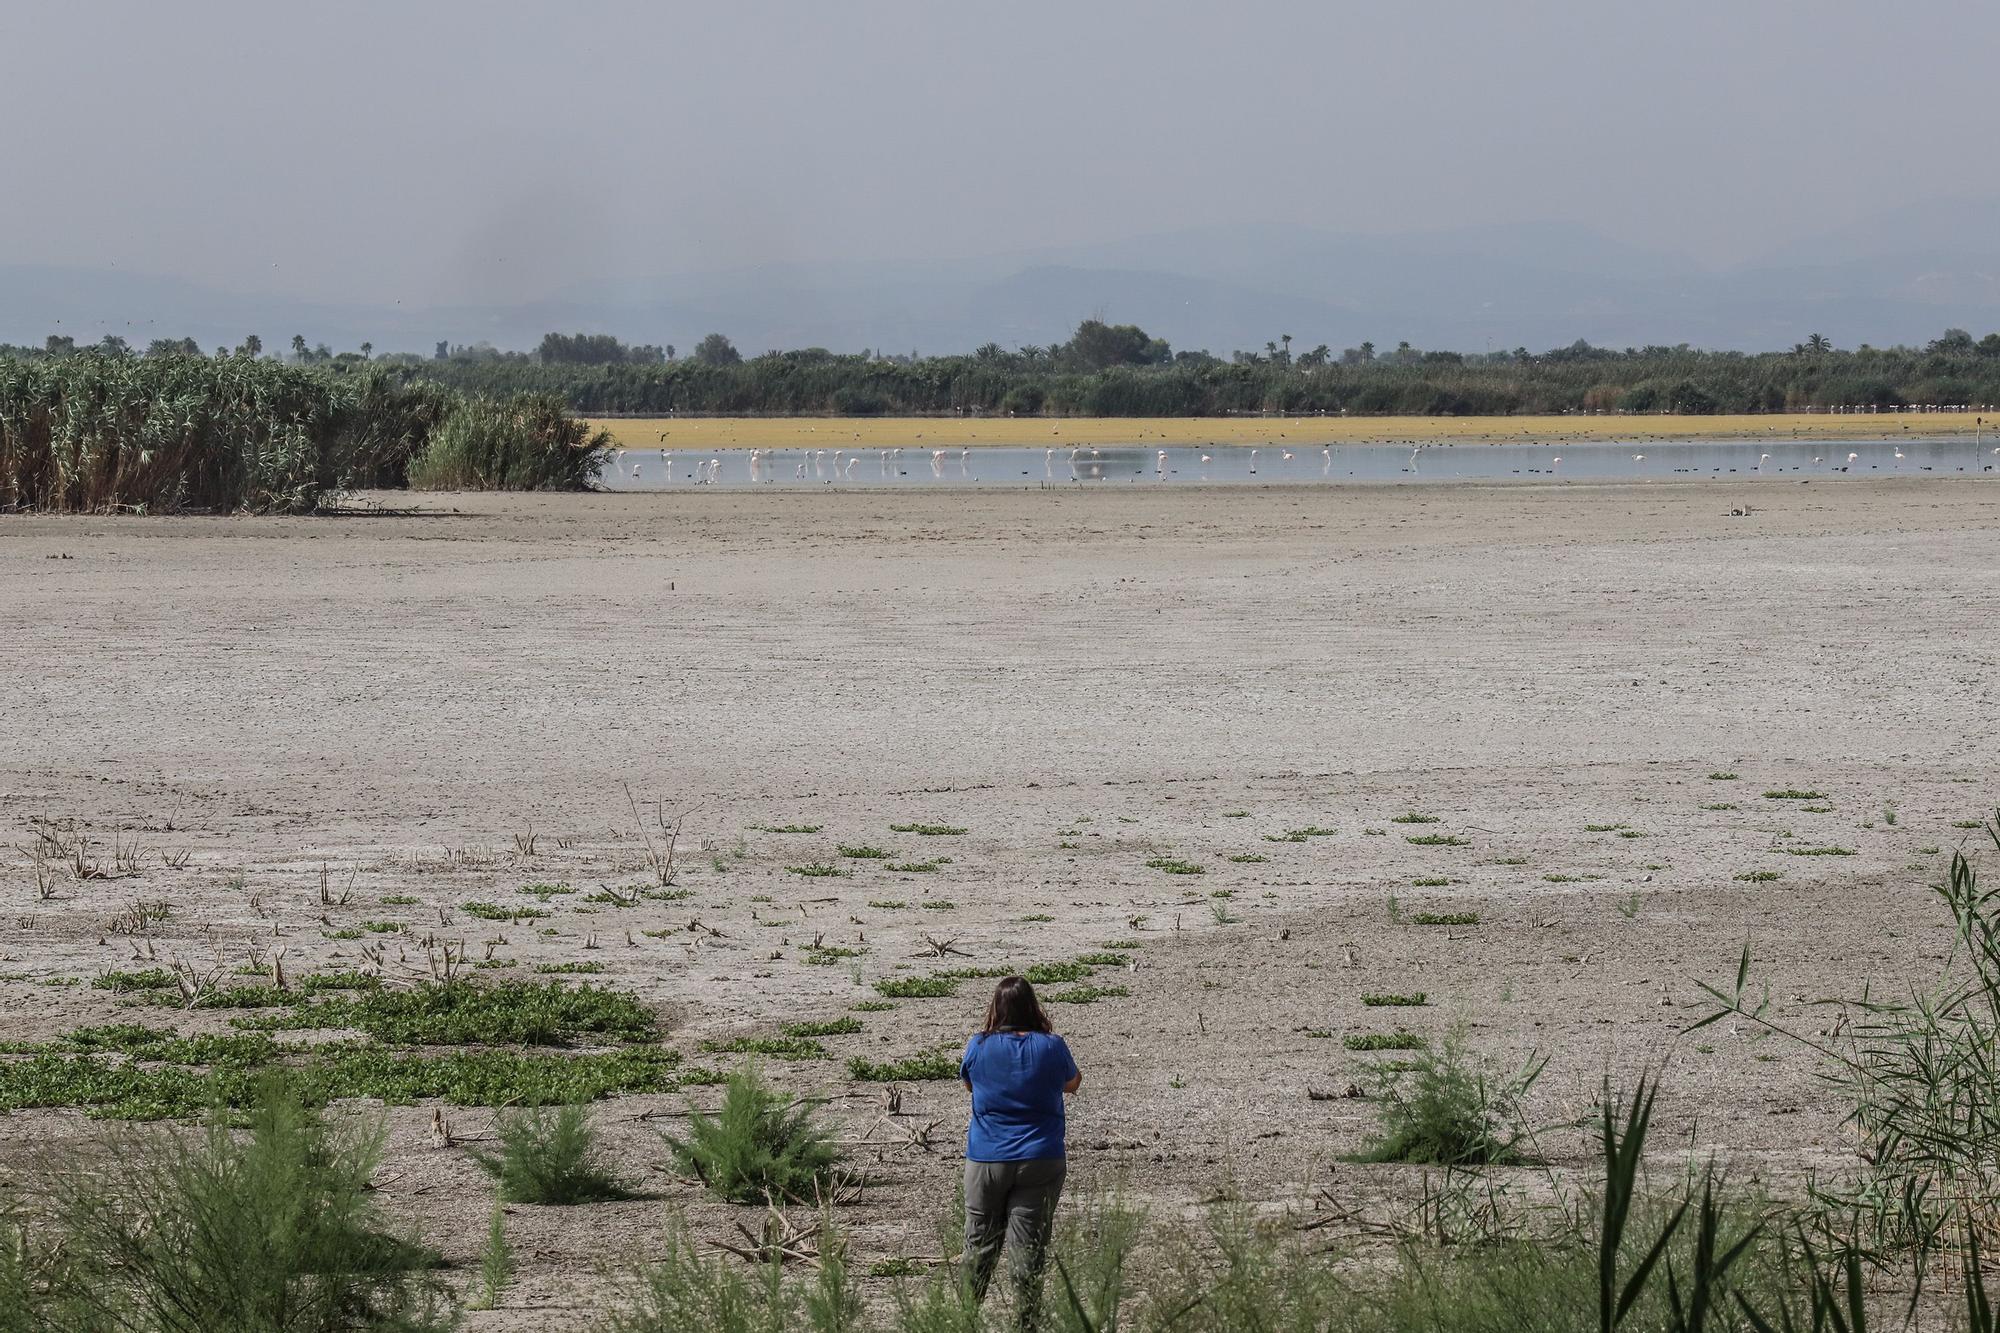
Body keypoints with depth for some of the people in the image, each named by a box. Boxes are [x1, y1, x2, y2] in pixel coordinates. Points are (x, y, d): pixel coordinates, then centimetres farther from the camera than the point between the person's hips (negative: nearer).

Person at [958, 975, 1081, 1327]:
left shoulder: (979, 1046, -5)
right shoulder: (1051, 1047, -7)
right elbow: (1072, 1084, 13)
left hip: (986, 1162, 1)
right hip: (1040, 1163, -1)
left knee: (980, 1244, 12)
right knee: (1028, 1246, 1)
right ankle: (1025, 1321, 1)